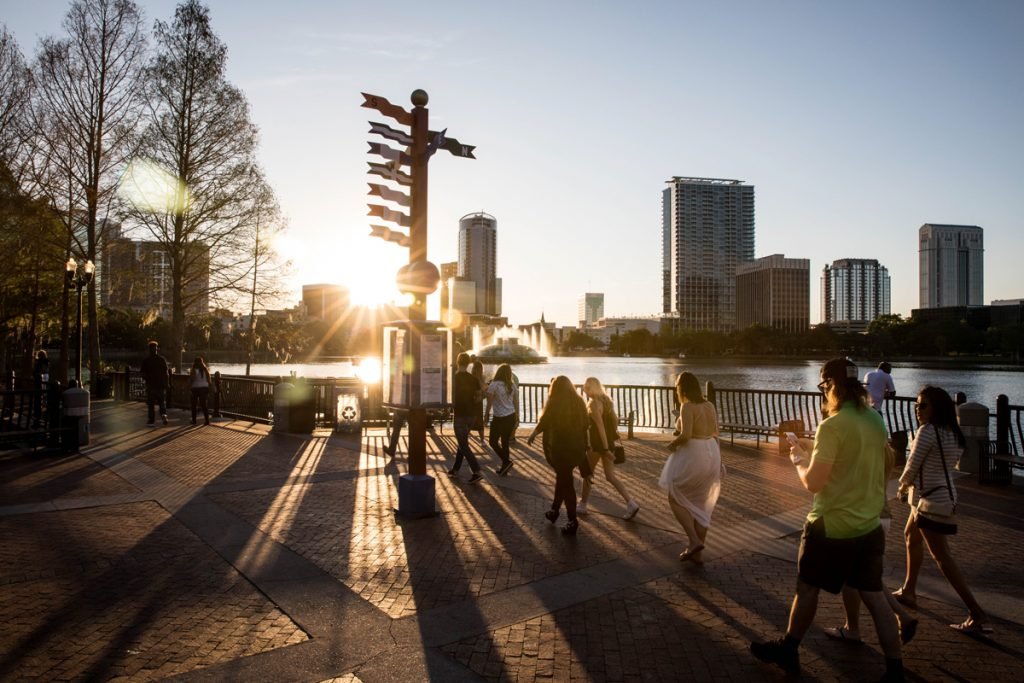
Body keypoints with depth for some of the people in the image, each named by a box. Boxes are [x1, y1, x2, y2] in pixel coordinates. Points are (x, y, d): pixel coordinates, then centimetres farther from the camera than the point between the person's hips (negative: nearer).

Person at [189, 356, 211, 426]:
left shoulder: (193, 370, -10)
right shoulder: (205, 370, 0)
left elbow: (191, 380, -11)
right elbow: (209, 380, 1)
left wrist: (189, 387, 1)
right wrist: (209, 389, 10)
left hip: (195, 388, -3)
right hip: (204, 388, 3)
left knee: (194, 405, 11)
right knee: (204, 404, 7)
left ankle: (194, 420, 15)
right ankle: (207, 420, 0)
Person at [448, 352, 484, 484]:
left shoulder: (455, 377, -11)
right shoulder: (474, 379, 4)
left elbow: (453, 398, -14)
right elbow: (478, 399, 7)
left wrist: (453, 409, 2)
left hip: (460, 414, -6)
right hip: (472, 414, 6)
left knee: (463, 445, -3)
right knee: (463, 442, 19)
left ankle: (477, 472, -14)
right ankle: (455, 469, 27)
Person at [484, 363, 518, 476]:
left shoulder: (493, 385, -11)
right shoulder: (513, 386, 3)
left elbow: (489, 403, -8)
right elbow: (516, 403, 9)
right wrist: (516, 418, 19)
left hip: (499, 418, -5)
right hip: (511, 417, 6)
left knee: (493, 441, 9)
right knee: (505, 442, 14)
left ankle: (506, 461, -4)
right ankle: (504, 467, 19)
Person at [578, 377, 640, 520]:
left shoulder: (593, 403, -17)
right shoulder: (606, 400, 9)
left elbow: (600, 426, -22)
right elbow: (615, 420, 13)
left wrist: (606, 449, -23)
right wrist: (614, 436, 22)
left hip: (597, 444, -8)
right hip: (609, 442, 8)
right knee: (610, 476, 10)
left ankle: (582, 505, 23)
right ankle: (630, 503, -1)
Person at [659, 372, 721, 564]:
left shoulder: (687, 406, -16)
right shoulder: (709, 405, 8)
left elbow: (685, 435, -24)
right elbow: (715, 433, 13)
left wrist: (672, 444, -6)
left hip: (693, 455, -8)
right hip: (712, 454, 8)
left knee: (676, 498, 10)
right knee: (701, 505, 15)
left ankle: (694, 541, -1)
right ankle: (697, 552, 20)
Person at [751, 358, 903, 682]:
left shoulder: (832, 426, -22)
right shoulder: (875, 420, 2)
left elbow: (813, 483, -21)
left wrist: (798, 459, -3)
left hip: (832, 526, -6)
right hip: (870, 524, 6)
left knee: (807, 587, 12)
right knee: (874, 596, 14)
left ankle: (788, 651, 28)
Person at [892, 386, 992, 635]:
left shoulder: (927, 431, -21)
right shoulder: (953, 433, 5)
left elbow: (912, 466, -17)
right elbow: (948, 464, 12)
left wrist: (903, 485, 4)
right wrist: (911, 486, 12)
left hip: (931, 500, -10)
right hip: (944, 494, 10)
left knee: (942, 556, -5)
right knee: (911, 536, 25)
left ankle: (978, 615, -3)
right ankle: (908, 591, 35)